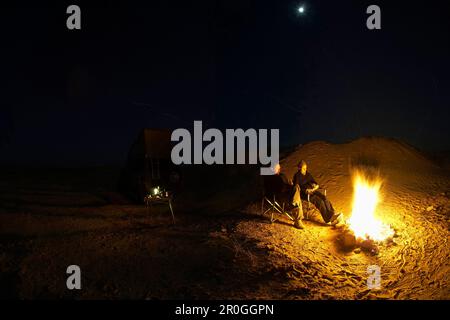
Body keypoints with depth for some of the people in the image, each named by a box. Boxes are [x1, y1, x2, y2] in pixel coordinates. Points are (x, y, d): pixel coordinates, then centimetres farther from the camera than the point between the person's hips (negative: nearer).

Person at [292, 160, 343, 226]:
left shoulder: (308, 174, 19)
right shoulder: (297, 176, 1)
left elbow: (313, 182, 21)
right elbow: (297, 187, -8)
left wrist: (316, 185, -2)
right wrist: (306, 190, -20)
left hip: (312, 190, 6)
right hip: (304, 193, -6)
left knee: (324, 197, -24)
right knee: (319, 201, -29)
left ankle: (332, 214, -36)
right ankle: (329, 219, -34)